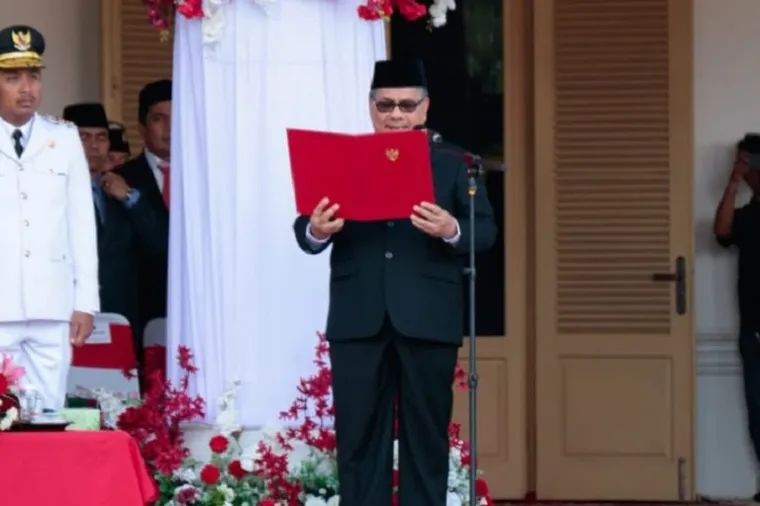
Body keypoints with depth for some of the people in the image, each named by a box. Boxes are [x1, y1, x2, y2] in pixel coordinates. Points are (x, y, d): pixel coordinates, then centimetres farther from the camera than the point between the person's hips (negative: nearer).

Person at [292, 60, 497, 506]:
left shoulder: (452, 165, 7)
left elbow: (486, 230, -2)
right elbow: (305, 230, 1)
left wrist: (453, 231, -24)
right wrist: (315, 230, -23)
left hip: (427, 319, -1)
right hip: (359, 320, 1)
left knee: (426, 435, 4)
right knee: (359, 436, 4)